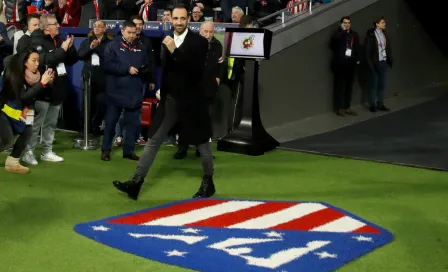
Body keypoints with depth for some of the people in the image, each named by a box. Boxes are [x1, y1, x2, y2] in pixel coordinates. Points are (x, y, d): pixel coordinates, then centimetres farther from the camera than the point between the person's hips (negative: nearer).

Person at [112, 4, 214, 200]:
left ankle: (208, 182, 28)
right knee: (153, 141, 1)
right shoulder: (168, 41, 6)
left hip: (191, 100, -5)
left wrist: (175, 51, -27)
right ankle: (135, 182, 2)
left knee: (201, 142, 10)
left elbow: (197, 71, -23)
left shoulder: (199, 42, -10)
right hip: (170, 100, 5)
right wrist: (161, 89, 12)